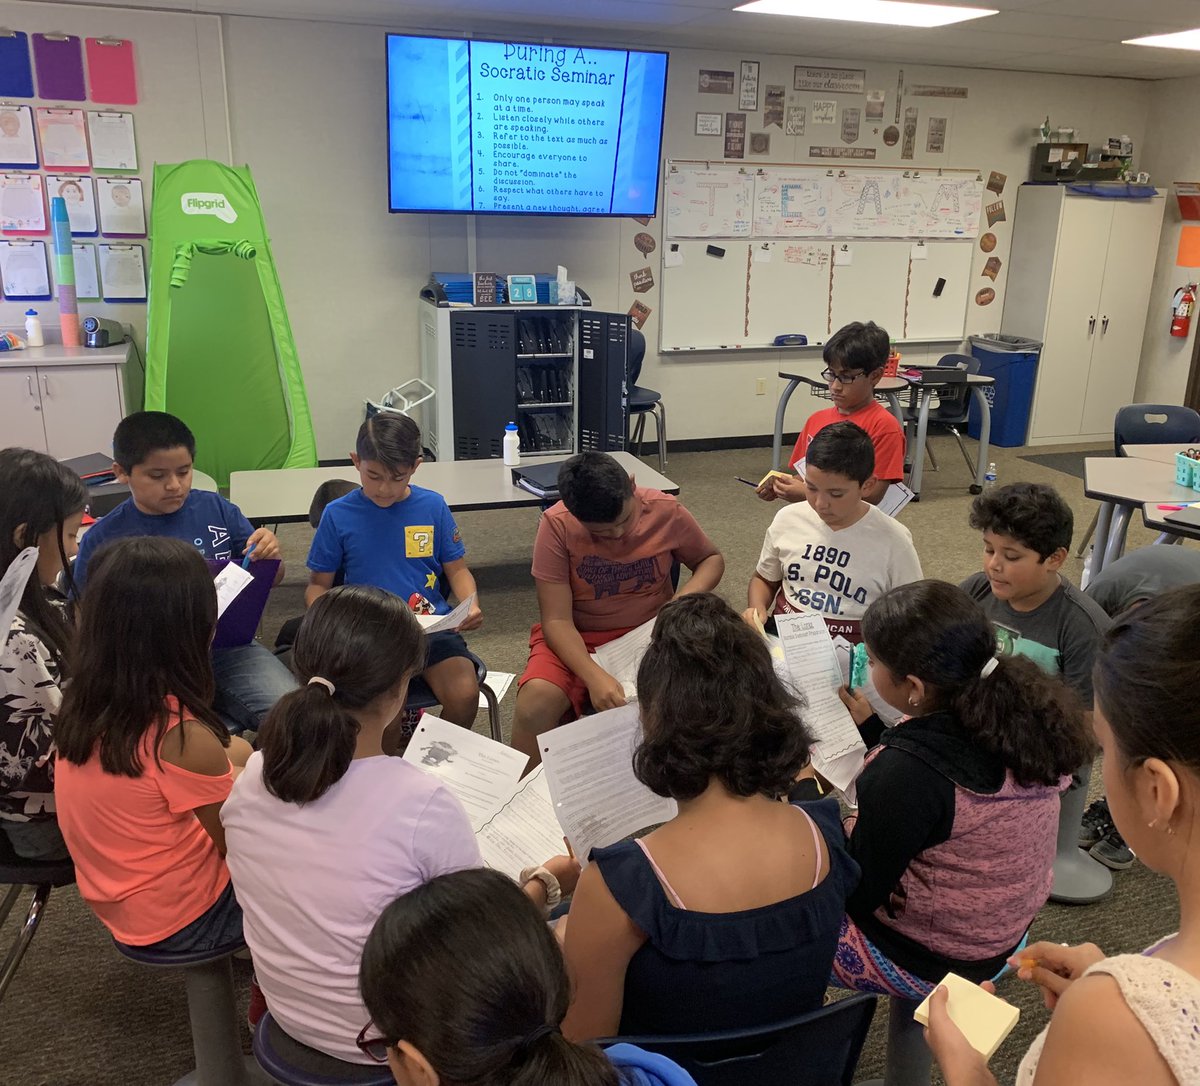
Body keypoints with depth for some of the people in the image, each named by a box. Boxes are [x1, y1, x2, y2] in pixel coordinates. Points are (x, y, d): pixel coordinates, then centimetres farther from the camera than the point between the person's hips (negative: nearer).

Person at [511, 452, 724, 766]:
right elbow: (556, 620, -17)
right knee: (535, 705, -30)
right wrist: (594, 676, -34)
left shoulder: (667, 512, -13)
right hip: (577, 639, -1)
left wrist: (686, 599, -15)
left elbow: (711, 559, 7)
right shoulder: (557, 525, -19)